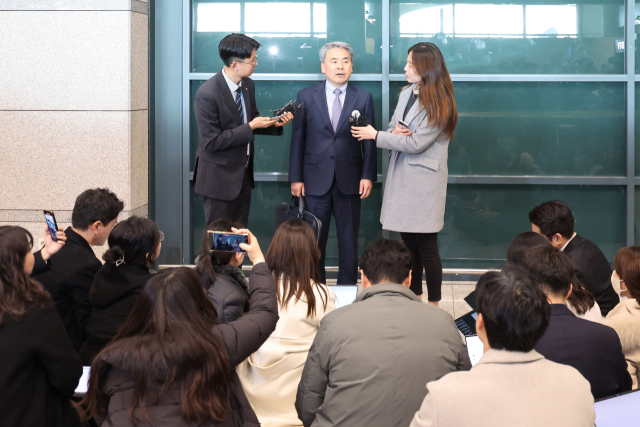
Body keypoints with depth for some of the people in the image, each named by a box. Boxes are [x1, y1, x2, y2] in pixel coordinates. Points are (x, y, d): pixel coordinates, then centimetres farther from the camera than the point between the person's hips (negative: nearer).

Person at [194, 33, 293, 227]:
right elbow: (211, 142, -22)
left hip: (243, 174, 7)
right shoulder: (207, 94, -22)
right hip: (220, 178, -7)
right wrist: (250, 127, -22)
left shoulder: (248, 85, 2)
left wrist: (274, 123, -4)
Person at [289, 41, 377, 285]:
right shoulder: (306, 97, 4)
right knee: (315, 240, 5)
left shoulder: (363, 98, 4)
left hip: (349, 180, 0)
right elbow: (297, 139, 2)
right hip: (316, 180, 0)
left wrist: (368, 176, -5)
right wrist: (295, 178, -2)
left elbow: (370, 140, 3)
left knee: (349, 242, 6)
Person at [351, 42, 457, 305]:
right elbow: (393, 128, 17)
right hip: (401, 175, 7)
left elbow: (416, 143, -17)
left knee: (426, 246, -3)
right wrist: (395, 132, -8)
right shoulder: (406, 94, 10)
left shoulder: (439, 103, -13)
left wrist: (376, 135, -11)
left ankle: (433, 304, 5)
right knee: (408, 241, 13)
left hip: (424, 181, -7)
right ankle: (414, 299, 24)